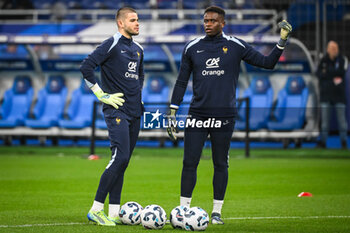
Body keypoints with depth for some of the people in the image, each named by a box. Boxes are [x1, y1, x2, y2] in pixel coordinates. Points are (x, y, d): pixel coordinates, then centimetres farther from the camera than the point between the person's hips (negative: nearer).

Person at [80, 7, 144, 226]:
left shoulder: (138, 49, 17)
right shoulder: (112, 44, -8)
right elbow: (86, 67, -15)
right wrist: (101, 94, -13)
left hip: (134, 111, 8)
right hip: (117, 111, -8)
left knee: (122, 162, 7)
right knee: (120, 157, -17)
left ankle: (114, 213, 9)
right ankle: (96, 209, -13)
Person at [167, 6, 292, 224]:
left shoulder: (236, 46, 2)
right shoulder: (192, 48, 6)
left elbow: (267, 62, 6)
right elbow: (181, 82, 12)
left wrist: (282, 40, -7)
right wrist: (172, 113, 9)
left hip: (224, 116, -1)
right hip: (198, 114, 1)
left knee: (221, 164, 5)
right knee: (189, 163, -1)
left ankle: (217, 212, 14)